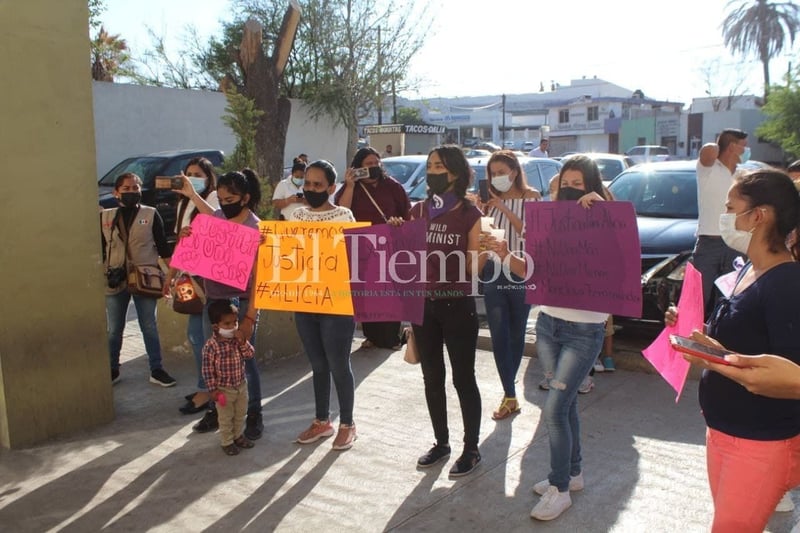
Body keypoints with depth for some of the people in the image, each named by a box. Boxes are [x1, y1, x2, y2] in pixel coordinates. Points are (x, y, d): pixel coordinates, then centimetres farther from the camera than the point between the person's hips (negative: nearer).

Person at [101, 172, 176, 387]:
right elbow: (100, 250, 9)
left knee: (149, 327, 6)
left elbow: (163, 246, 0)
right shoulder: (105, 217, 4)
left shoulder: (151, 215, -1)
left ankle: (156, 370, 14)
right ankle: (112, 370, 26)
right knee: (114, 329, 12)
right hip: (114, 280, 2)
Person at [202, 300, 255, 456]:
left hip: (241, 386, 5)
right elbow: (207, 369, -16)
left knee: (240, 414, 21)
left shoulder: (238, 339, -6)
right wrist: (213, 389, -14)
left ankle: (238, 435, 41)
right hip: (224, 389, -5)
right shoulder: (211, 345, -22)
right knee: (226, 417, 11)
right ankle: (227, 442, 28)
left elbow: (250, 354, -8)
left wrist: (243, 342, -25)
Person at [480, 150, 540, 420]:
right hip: (493, 272, 3)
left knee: (516, 333, 10)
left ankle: (509, 386, 27)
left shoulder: (531, 198, -1)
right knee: (498, 336, -3)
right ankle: (510, 397, 3)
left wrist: (505, 209, -16)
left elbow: (530, 233, -12)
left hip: (520, 272, -2)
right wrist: (480, 212, -10)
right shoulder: (491, 200, 8)